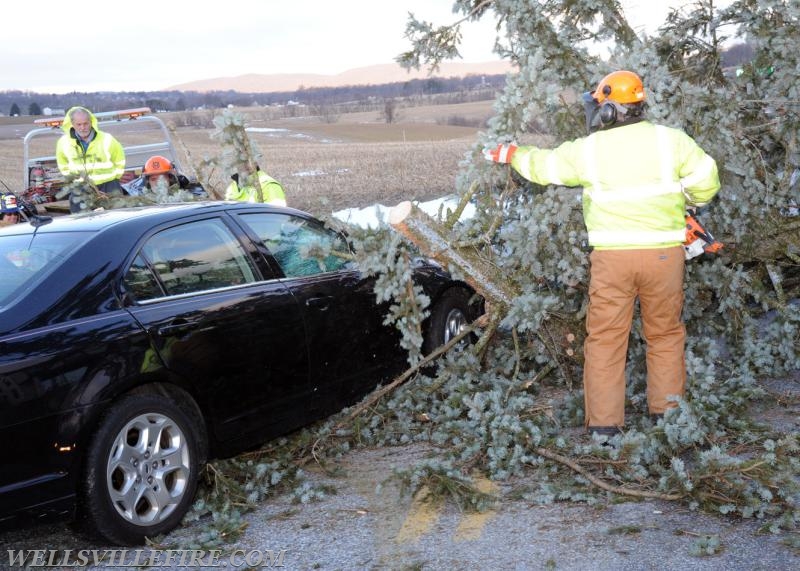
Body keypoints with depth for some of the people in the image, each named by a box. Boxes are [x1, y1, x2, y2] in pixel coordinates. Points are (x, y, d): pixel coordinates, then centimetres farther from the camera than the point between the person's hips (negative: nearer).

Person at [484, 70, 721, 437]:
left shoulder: (588, 149, -2)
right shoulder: (671, 140, -2)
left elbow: (542, 165, 11)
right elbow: (705, 181, -4)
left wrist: (510, 154, 30)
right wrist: (689, 201, 18)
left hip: (612, 256, -1)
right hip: (664, 254, 1)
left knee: (605, 340, 8)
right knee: (665, 335, 16)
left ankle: (604, 424, 8)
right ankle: (667, 415, 19)